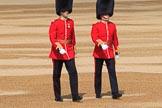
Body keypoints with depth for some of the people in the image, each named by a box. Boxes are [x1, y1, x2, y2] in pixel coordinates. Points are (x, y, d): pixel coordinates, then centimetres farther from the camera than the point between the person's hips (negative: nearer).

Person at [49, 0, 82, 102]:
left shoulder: (71, 22, 8)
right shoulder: (55, 24, -7)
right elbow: (52, 37, -14)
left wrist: (74, 48, 20)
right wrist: (58, 46, -29)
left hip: (69, 52, 3)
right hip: (58, 52, -3)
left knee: (73, 72, -9)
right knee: (57, 74, 6)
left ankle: (75, 96, -12)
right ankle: (58, 96, 17)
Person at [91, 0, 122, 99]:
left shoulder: (112, 26, 7)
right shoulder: (96, 26, -5)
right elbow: (94, 37, -19)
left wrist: (116, 49, 18)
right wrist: (100, 43, -37)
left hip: (110, 53, 3)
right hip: (99, 52, -2)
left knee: (112, 72, -8)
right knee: (98, 73, 7)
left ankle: (115, 93, -13)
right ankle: (98, 93, 19)